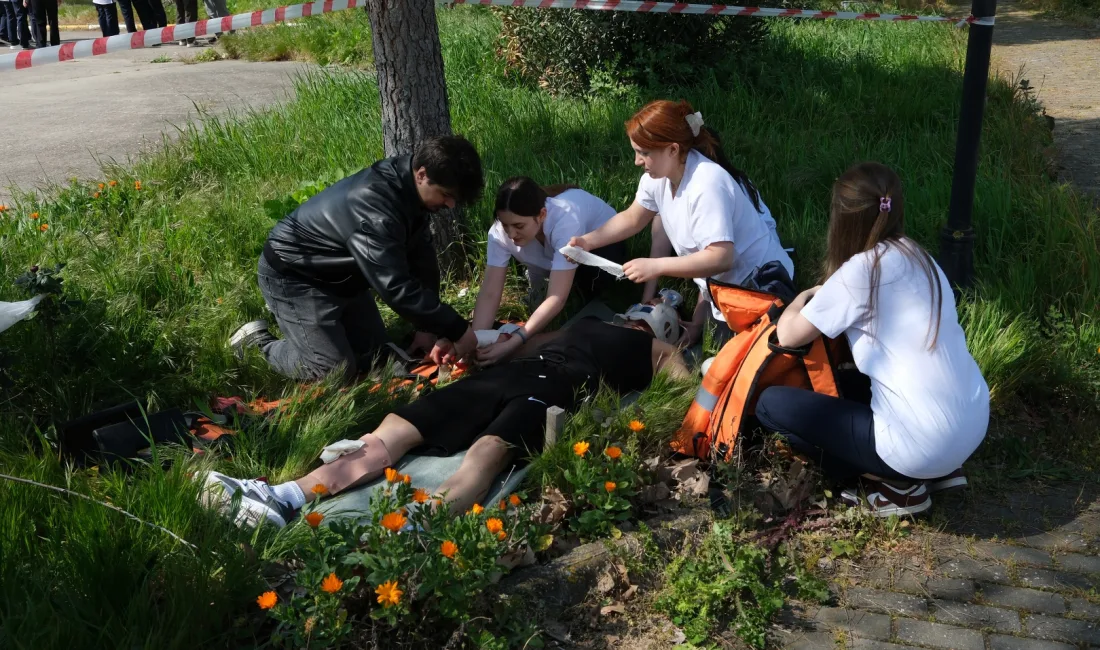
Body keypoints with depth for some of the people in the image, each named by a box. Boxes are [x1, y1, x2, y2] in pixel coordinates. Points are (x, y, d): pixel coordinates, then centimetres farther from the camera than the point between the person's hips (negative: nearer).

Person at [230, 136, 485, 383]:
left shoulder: (407, 185, -10)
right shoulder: (375, 208, -39)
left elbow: (421, 257, -3)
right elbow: (397, 288, -38)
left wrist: (428, 328, -5)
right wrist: (458, 331, -31)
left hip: (340, 274, 9)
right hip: (293, 276, -9)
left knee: (373, 352, 12)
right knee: (336, 371, -12)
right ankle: (257, 343, 8)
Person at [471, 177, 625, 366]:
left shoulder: (566, 221, -45)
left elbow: (557, 298, -48)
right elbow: (489, 294, -31)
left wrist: (511, 344, -56)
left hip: (602, 242, -4)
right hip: (553, 249, 4)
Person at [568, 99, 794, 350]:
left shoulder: (706, 186, -35)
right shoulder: (658, 175, -8)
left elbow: (720, 258, -39)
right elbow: (632, 219, 6)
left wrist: (655, 266, -37)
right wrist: (587, 241, -6)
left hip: (759, 286, -8)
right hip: (721, 285, 8)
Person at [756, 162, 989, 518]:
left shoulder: (861, 269, -13)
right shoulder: (917, 257, 8)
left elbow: (788, 336, -5)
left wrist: (804, 298, 14)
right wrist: (827, 297, 23)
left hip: (925, 445, -8)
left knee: (772, 404, 0)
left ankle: (897, 483, 3)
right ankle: (934, 470, 16)